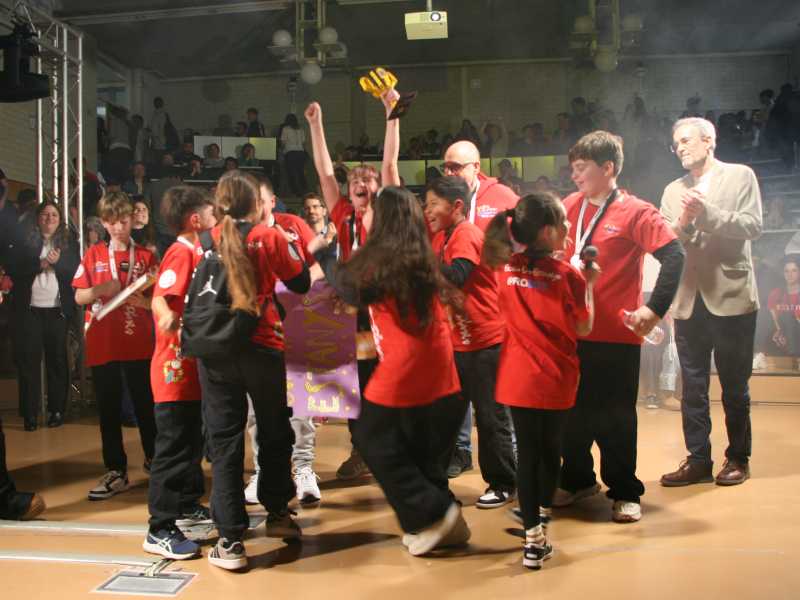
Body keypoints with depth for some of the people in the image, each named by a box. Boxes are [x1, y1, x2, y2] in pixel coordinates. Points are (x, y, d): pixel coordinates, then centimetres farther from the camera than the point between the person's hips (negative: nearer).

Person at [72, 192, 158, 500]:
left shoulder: (145, 256, 4)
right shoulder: (94, 254, 6)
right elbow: (78, 297, 5)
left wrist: (144, 301, -18)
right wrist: (100, 290, -15)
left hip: (139, 344, -1)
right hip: (102, 344, 1)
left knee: (145, 405, 7)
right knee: (108, 409, 5)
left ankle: (153, 458, 28)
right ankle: (116, 471, 15)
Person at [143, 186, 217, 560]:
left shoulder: (195, 252, 14)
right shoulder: (181, 252, -16)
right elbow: (159, 298, -31)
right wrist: (169, 317, -50)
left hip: (191, 365, 10)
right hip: (175, 367, -10)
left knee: (192, 441, 20)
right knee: (173, 447, -5)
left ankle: (188, 505, 34)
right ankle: (160, 530, 2)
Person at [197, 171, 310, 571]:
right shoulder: (270, 237, -3)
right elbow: (301, 284, 6)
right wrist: (289, 249, 18)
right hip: (262, 347, -1)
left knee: (224, 440, 5)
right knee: (274, 432, 19)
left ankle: (230, 541, 5)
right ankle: (277, 512, 33)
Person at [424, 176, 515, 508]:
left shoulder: (467, 235, -16)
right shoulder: (441, 237, 10)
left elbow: (456, 277, -30)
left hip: (483, 341, -8)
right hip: (454, 341, 8)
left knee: (490, 417, 2)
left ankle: (503, 484, 16)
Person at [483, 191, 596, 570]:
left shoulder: (507, 269, -3)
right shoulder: (567, 274, -13)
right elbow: (583, 328, -3)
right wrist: (588, 283, 5)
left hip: (519, 378, 2)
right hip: (557, 379, -2)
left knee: (527, 450, 7)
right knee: (551, 447, 19)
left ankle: (534, 537, 9)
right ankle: (541, 513, 39)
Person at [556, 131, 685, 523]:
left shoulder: (635, 212, -8)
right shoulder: (569, 206, 7)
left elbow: (674, 256, -13)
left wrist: (655, 308, -20)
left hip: (616, 334, -5)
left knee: (615, 417, 6)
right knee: (572, 412, 15)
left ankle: (624, 492, 23)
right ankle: (578, 480, 33)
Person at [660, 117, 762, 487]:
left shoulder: (740, 176, 2)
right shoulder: (673, 191, 12)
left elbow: (752, 226, -9)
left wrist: (706, 213, -18)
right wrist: (682, 223, -18)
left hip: (731, 296, -4)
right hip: (689, 300, 4)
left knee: (734, 386, 6)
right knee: (692, 386, 8)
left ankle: (738, 458, 20)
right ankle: (698, 459, 17)